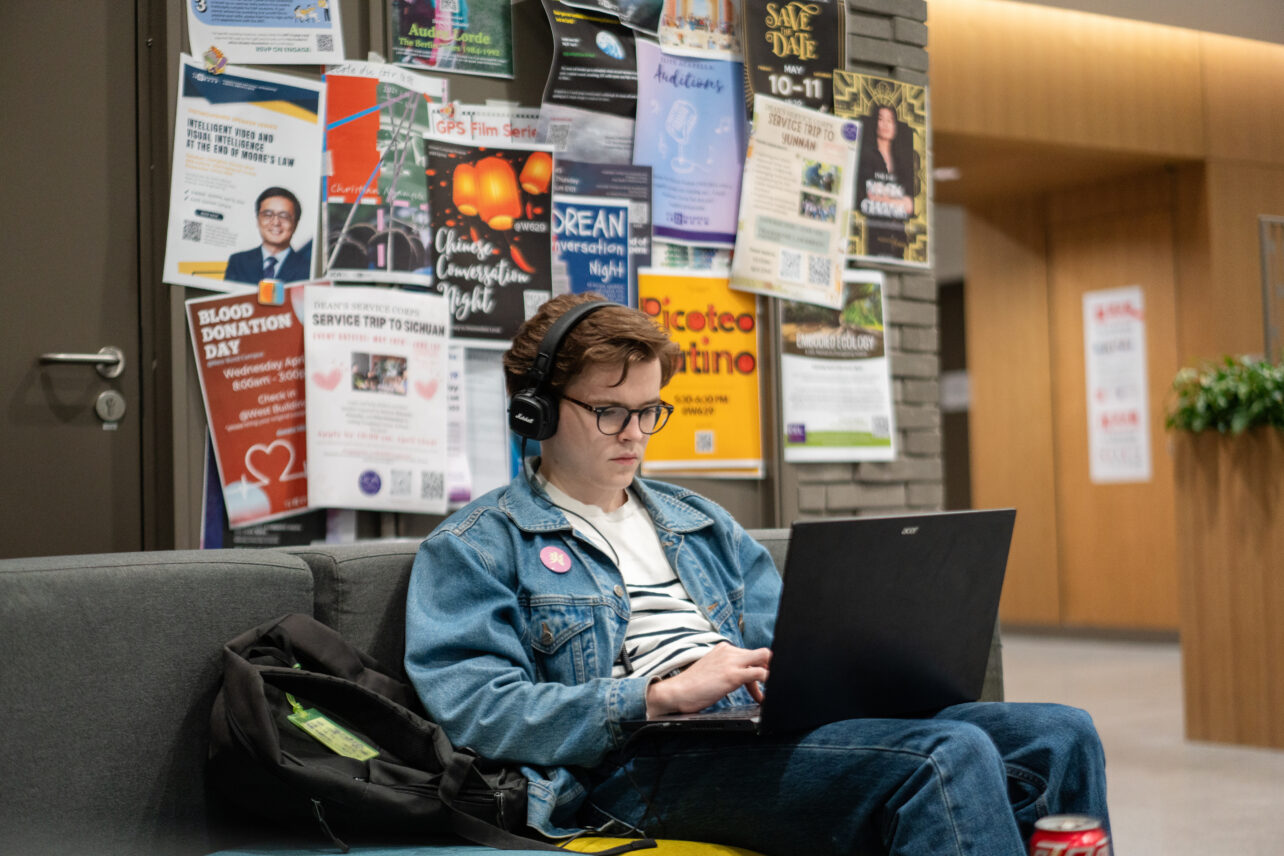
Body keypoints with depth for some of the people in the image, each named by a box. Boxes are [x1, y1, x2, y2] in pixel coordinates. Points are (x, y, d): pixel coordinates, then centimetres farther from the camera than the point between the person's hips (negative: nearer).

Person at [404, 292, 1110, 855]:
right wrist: (662, 695, -17)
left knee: (1059, 733, -12)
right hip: (644, 761, -7)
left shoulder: (699, 522, 28)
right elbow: (476, 708, -8)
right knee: (949, 757, -31)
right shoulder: (473, 548, 7)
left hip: (776, 733, 7)